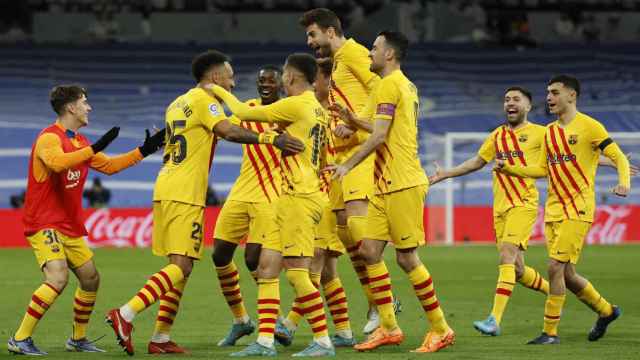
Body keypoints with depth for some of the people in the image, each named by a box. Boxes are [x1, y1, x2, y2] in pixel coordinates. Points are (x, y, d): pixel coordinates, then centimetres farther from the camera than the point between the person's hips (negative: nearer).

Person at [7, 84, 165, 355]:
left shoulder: (80, 142, 15)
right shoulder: (49, 138, -14)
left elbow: (108, 166, 27)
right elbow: (57, 162, -36)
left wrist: (143, 151, 22)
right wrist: (93, 149, -36)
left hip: (70, 227, 10)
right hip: (44, 224, -10)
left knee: (90, 279, 12)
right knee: (57, 279, -24)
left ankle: (78, 339, 28)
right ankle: (20, 340, -19)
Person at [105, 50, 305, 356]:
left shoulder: (178, 104, 21)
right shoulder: (203, 99, -6)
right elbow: (227, 131, -22)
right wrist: (270, 139, -28)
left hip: (165, 190, 9)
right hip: (185, 195, -9)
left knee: (180, 266, 12)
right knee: (181, 266, -12)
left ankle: (160, 338, 10)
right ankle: (125, 314, -22)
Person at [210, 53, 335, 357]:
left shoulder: (296, 105, -12)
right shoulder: (317, 109, 16)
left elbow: (243, 114, -7)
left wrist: (221, 92, 10)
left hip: (299, 198, -10)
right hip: (291, 199, 10)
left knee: (296, 272, -11)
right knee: (267, 268, 7)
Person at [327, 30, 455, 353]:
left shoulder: (389, 85, -12)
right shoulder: (406, 85, 18)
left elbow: (380, 136, -18)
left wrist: (347, 166, -14)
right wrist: (353, 120, 22)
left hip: (402, 184, -10)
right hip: (385, 185, 10)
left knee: (407, 258, -6)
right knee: (369, 250, 5)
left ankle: (440, 329, 1)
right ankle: (388, 328, 6)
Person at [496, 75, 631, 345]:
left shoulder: (589, 126, -6)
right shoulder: (549, 132, 15)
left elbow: (619, 158, -7)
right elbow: (542, 169, 21)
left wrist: (624, 183, -25)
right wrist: (508, 169, 9)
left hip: (578, 209, -7)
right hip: (553, 210, 7)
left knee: (556, 267, -16)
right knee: (566, 275, 8)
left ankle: (550, 332, -9)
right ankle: (606, 311, 30)